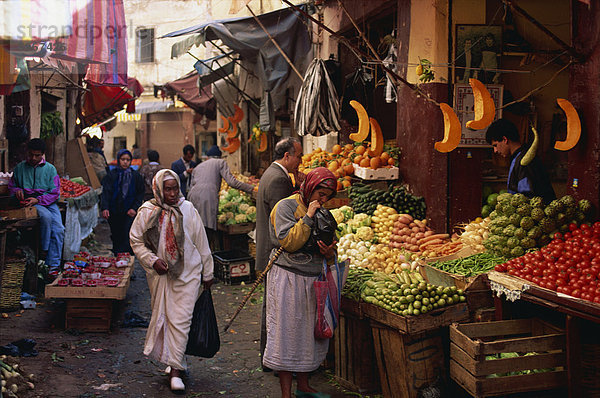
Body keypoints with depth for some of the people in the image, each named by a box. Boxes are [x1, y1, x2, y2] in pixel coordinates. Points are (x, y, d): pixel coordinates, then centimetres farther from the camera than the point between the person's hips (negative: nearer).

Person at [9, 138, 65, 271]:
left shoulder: (50, 169, 6)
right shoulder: (20, 167, 11)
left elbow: (55, 193, 0)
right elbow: (11, 186, 22)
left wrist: (38, 200, -15)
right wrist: (17, 191, -3)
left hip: (49, 202, 1)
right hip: (29, 202, -1)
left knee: (59, 229, -22)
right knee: (46, 216, -36)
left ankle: (53, 265, -18)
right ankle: (44, 250, -21)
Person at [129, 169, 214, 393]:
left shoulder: (188, 210, -3)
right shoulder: (147, 212, -3)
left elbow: (201, 243, 4)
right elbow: (136, 240, 6)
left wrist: (207, 274, 8)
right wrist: (153, 260, -10)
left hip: (187, 273, -1)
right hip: (160, 275, 2)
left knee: (181, 320, -6)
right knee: (163, 316, 9)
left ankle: (175, 369, -2)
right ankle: (174, 360, 27)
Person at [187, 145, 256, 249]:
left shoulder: (197, 167, 31)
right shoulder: (221, 162, 15)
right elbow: (231, 182, 1)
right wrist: (252, 189, 3)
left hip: (193, 197, 5)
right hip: (208, 197, -5)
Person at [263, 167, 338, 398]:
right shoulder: (286, 206, -7)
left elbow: (331, 246, 20)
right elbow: (288, 242, -18)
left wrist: (330, 253, -3)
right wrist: (308, 217, -19)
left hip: (314, 280, 7)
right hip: (288, 279, -7)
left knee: (309, 333, 12)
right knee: (287, 333, -2)